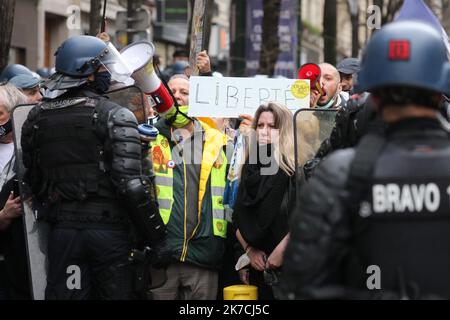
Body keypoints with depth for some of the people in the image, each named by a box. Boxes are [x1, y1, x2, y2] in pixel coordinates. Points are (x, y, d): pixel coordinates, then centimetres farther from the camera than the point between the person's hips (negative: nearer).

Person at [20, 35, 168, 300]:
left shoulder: (36, 117, 9)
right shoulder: (116, 116, -8)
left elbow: (33, 180, 14)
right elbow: (132, 184, -14)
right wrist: (156, 238, -8)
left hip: (62, 229, 4)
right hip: (108, 227, -4)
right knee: (116, 293, 6)